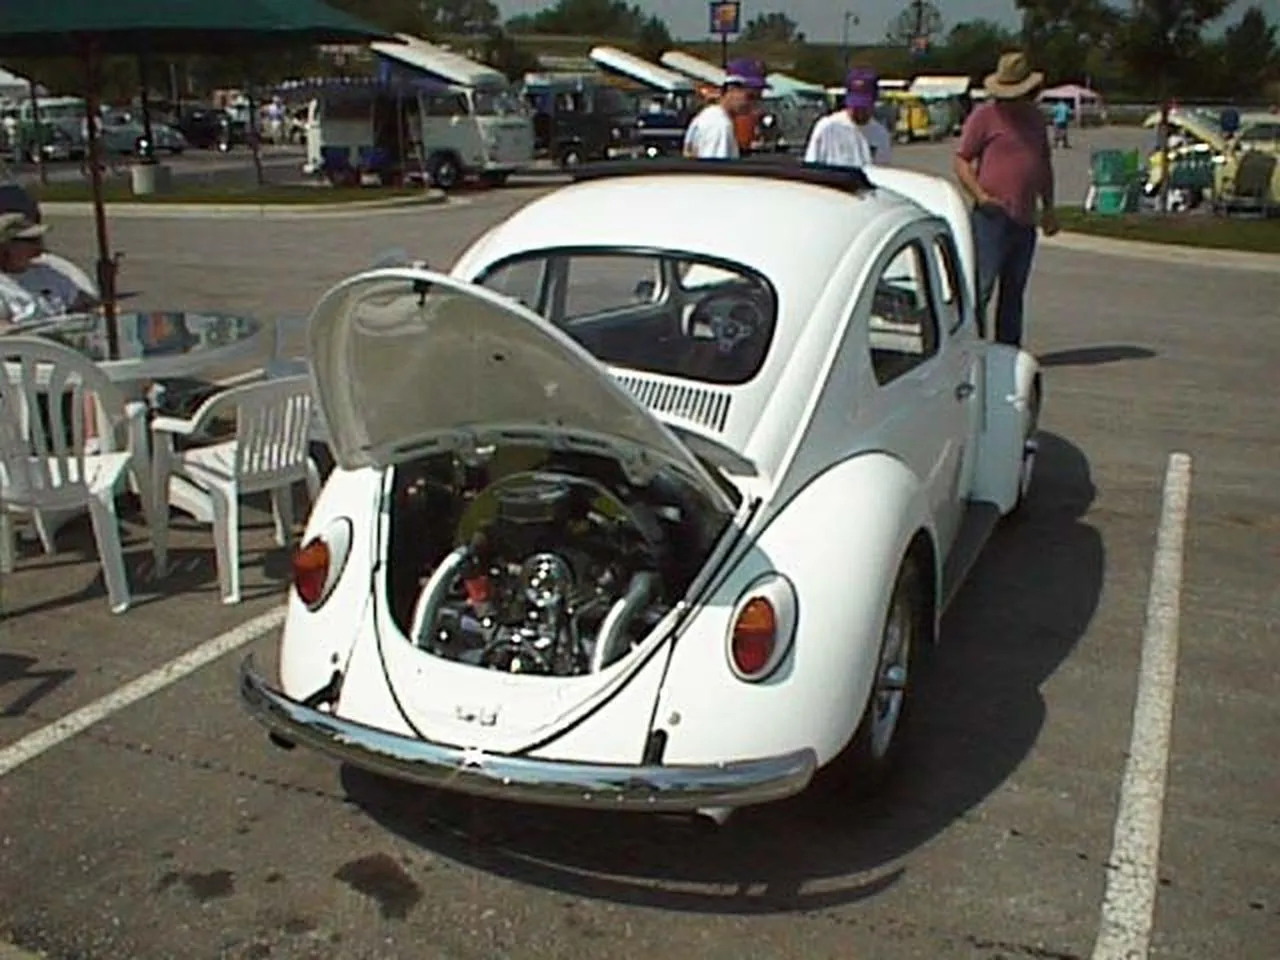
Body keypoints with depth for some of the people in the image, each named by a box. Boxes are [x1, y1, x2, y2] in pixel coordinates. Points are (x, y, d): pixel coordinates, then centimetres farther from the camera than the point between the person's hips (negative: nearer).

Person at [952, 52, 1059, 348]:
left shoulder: (1035, 118, 16)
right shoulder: (984, 115, -3)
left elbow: (1045, 164, 25)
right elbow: (961, 160, -5)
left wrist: (1048, 208, 21)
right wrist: (980, 195, -18)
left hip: (1025, 218, 6)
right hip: (993, 215, -6)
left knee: (1014, 290, 11)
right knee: (981, 287, -9)